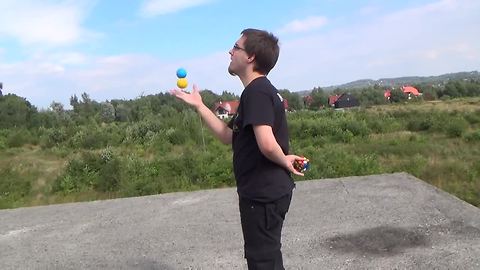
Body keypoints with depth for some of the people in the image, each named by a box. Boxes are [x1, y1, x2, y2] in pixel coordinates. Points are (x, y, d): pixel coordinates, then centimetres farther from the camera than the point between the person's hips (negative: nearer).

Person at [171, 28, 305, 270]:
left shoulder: (256, 91, -19)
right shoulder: (259, 90, 14)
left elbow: (267, 144, -33)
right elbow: (228, 136, 13)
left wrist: (284, 161, -13)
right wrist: (198, 106, 9)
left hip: (263, 193, -10)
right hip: (265, 191, 10)